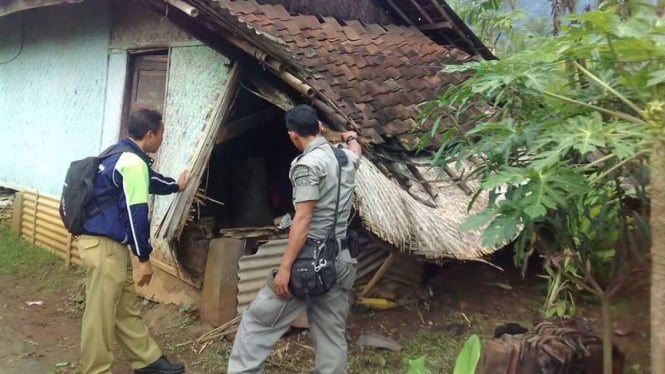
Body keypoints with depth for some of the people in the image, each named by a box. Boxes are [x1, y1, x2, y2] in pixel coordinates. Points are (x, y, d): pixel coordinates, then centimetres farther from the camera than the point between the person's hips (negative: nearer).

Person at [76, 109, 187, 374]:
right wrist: (144, 258, -13)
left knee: (127, 308, 17)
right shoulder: (133, 162, -18)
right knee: (101, 315, -1)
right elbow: (136, 214, -19)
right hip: (104, 246, -11)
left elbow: (150, 181, 34)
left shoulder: (121, 154, 14)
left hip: (109, 244, 11)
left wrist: (176, 186, 51)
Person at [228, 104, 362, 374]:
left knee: (258, 319, 4)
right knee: (331, 334, 12)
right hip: (341, 261, 8)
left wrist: (284, 267, -18)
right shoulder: (346, 159, 10)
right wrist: (351, 138, 59)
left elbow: (303, 219, -19)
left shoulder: (308, 164, -13)